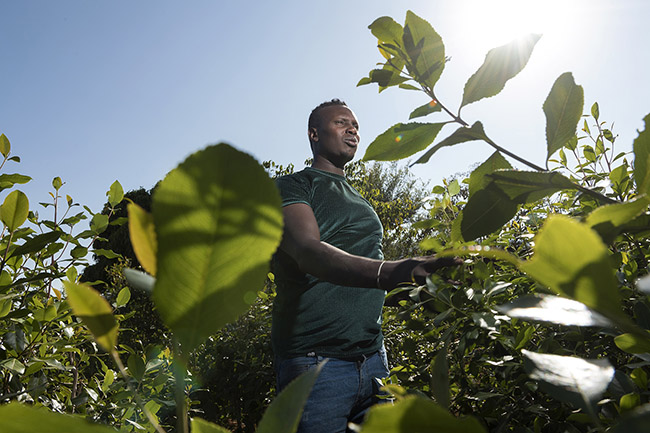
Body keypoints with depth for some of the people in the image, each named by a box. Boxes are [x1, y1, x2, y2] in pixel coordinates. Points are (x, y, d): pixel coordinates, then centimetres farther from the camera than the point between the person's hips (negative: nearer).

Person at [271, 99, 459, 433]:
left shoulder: (361, 202, 20)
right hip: (315, 362, -7)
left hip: (372, 358, 7)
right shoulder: (292, 187, -4)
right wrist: (394, 272, -39)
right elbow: (309, 253, -24)